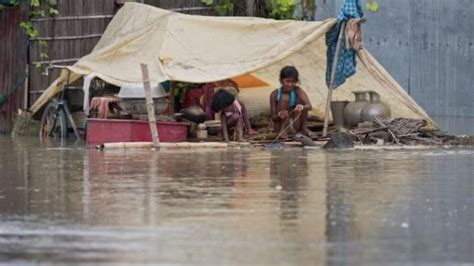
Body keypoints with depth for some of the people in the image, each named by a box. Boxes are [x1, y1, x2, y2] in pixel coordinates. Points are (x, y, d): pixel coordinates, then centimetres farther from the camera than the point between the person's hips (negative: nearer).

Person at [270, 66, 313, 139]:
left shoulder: (298, 91, -9)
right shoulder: (275, 94, -13)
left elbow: (309, 106, -25)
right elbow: (273, 118, -13)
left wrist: (302, 107, -49)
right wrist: (279, 115, -38)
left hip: (295, 124, 2)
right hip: (280, 124, -2)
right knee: (284, 98, -23)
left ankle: (303, 128, -5)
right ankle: (283, 130, -20)